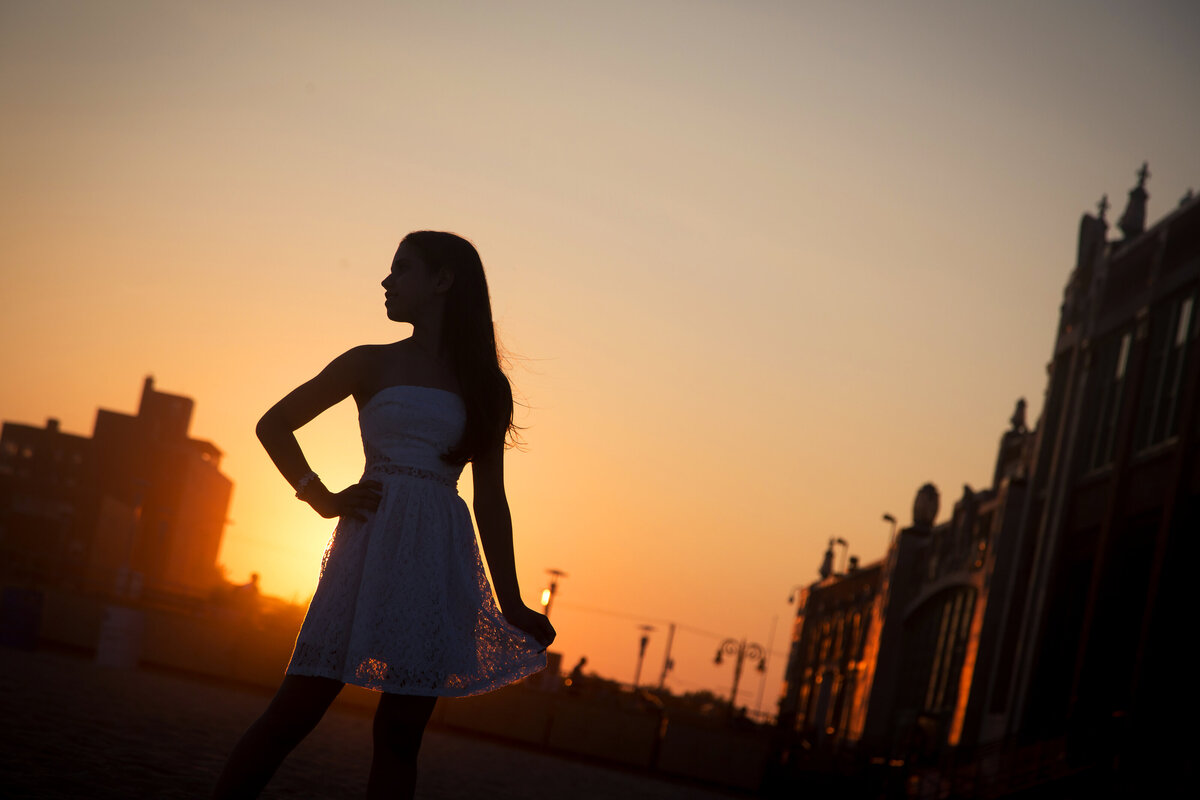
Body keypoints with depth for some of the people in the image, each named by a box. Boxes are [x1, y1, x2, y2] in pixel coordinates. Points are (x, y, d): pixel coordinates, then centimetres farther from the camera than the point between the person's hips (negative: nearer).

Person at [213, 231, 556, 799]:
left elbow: (490, 499, 12)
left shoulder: (486, 389, 12)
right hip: (368, 542, -1)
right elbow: (274, 424, 16)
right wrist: (322, 498, 3)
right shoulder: (372, 365, 11)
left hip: (439, 560, 1)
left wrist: (510, 603, 8)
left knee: (400, 732, 1)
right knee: (296, 709, -7)